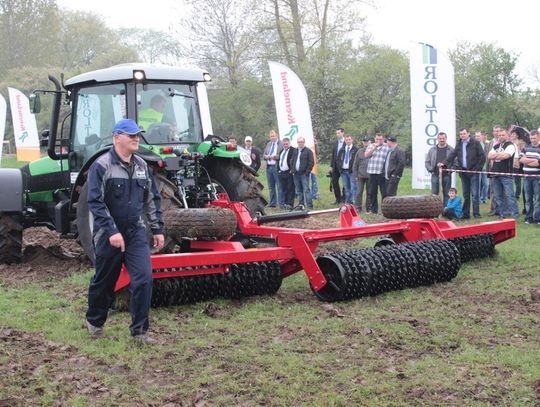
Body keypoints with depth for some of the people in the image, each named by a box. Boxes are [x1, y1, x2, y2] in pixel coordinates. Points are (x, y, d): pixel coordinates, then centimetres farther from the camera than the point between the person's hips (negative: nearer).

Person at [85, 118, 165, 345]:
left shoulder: (141, 166, 7)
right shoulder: (102, 166, -12)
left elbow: (152, 200, 15)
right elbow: (95, 203, -17)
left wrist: (158, 229, 12)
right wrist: (112, 231, -23)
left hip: (136, 233, 4)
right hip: (109, 235, -4)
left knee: (143, 279, -7)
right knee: (103, 281, 10)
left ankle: (139, 330, 3)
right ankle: (94, 321, 35)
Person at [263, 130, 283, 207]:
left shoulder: (281, 144, -5)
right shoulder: (268, 144, 19)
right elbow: (264, 154, 20)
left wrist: (274, 157, -18)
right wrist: (266, 156, -2)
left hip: (277, 167, -7)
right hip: (268, 167, 7)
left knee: (279, 186, -5)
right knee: (271, 187, 11)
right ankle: (272, 203, 17)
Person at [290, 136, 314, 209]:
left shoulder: (308, 151, -3)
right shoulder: (295, 151, 16)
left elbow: (311, 163, -7)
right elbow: (292, 161, 24)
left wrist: (307, 172, -12)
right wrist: (292, 170, 12)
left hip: (304, 174, -6)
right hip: (296, 174, 6)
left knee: (306, 190, -11)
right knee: (298, 191, 10)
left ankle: (310, 205, -11)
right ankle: (301, 204, 16)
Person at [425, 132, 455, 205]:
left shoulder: (451, 150, 4)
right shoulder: (432, 150, 10)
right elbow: (427, 162, 11)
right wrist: (431, 169, -5)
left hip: (447, 175, -1)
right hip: (435, 174, 1)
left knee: (446, 194, 3)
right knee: (434, 194, 0)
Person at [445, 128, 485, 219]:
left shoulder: (475, 143, -5)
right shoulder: (459, 144, 12)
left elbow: (482, 156, -5)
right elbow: (452, 155, 11)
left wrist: (477, 168, -9)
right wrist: (445, 163, -3)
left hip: (473, 171, -5)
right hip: (463, 171, 5)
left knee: (474, 193, -5)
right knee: (465, 194, 10)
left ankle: (476, 213, 0)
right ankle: (465, 214, 15)